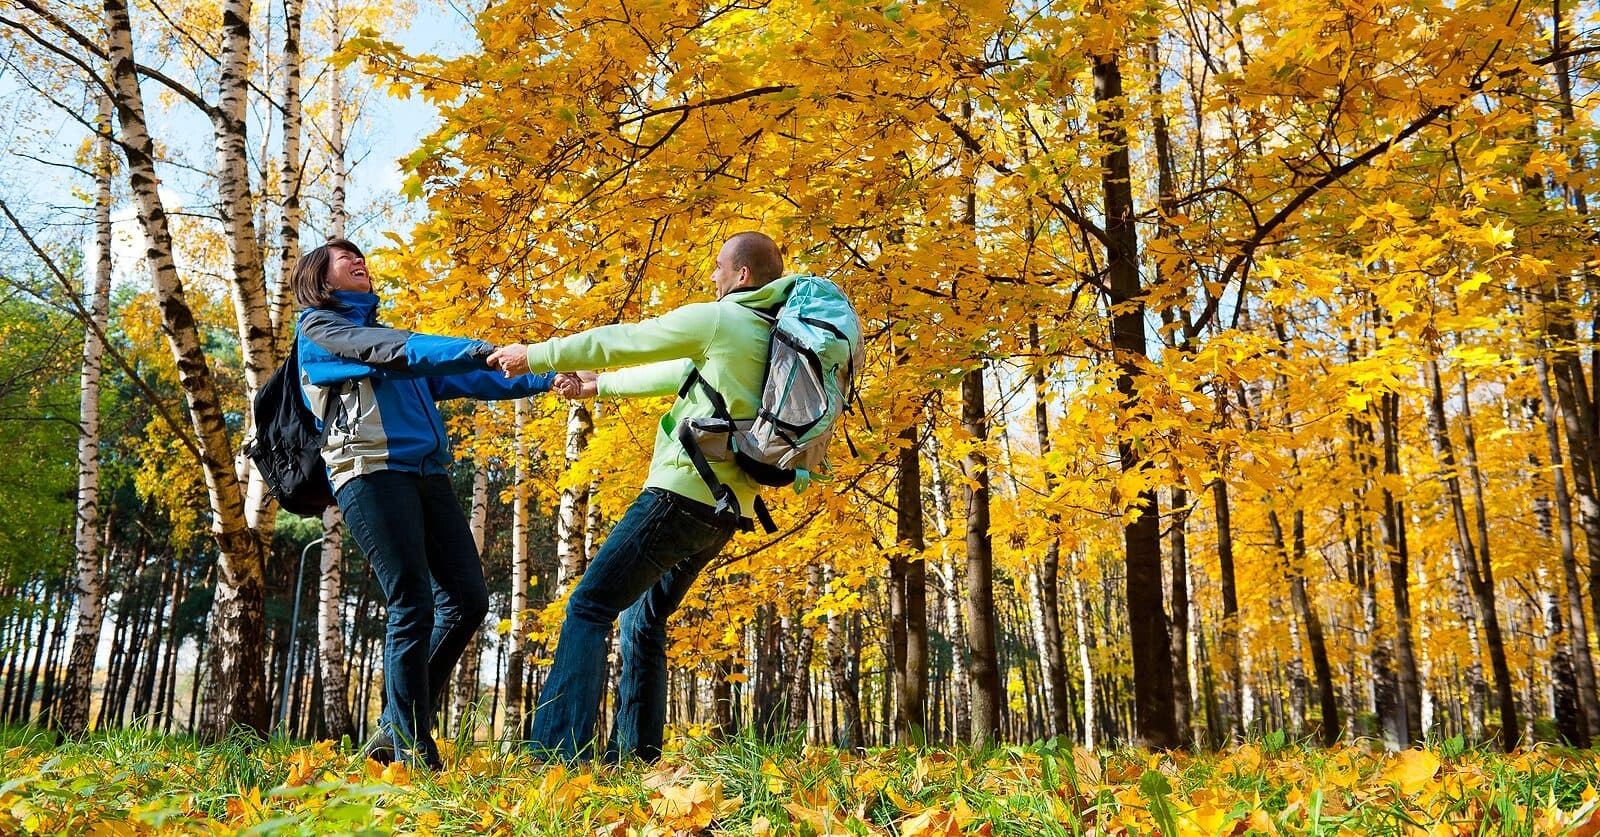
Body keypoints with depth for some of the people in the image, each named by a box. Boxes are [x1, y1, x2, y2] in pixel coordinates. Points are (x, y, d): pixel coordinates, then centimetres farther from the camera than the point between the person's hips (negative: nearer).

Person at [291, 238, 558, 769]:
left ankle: (394, 731, 10)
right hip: (372, 472, -7)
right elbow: (393, 352, -9)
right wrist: (479, 349, -18)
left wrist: (542, 379, 13)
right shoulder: (318, 327, 10)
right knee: (413, 607, -13)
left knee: (467, 599, -1)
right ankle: (411, 754, -5)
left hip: (426, 474, 7)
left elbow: (457, 379, 23)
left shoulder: (382, 331, 31)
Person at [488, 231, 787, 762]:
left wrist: (534, 355, 12)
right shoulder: (774, 340, 18)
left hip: (683, 493, -8)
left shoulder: (716, 320, -6)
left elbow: (619, 341, 0)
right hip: (728, 509, 9)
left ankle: (556, 752, -14)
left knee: (590, 607, -6)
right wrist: (600, 386, 36)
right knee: (644, 619, 17)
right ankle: (634, 753, 15)